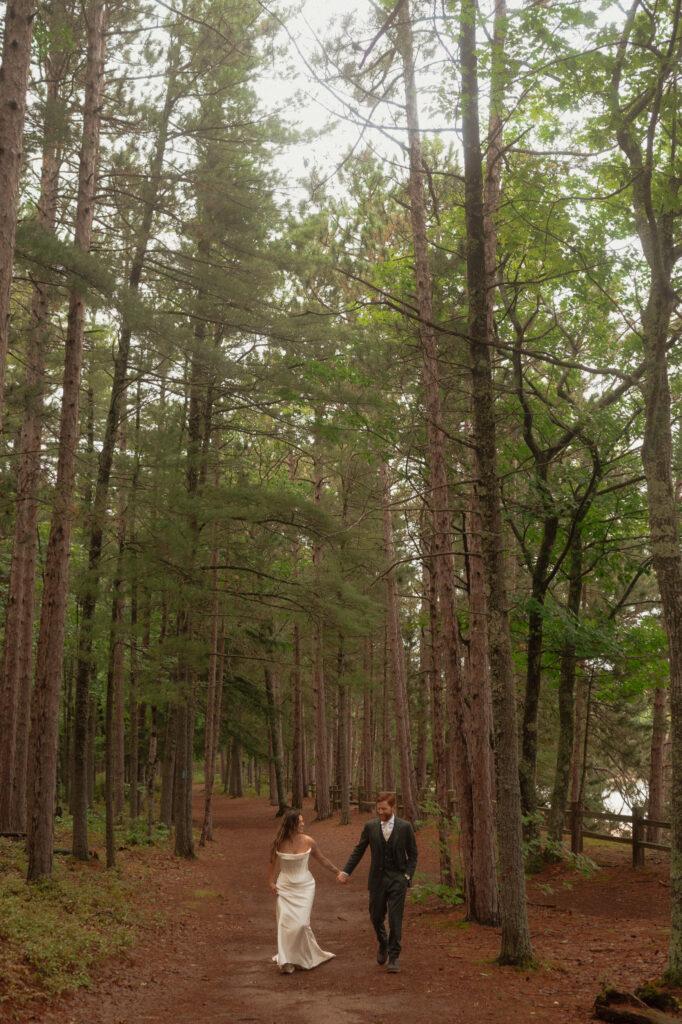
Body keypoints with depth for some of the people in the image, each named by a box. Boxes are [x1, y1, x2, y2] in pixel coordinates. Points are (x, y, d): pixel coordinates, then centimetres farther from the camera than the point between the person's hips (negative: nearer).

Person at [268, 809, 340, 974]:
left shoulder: (308, 841, -7)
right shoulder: (279, 843, -7)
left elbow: (322, 859, 7)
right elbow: (272, 863, 9)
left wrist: (338, 873, 12)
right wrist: (271, 882, 1)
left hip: (304, 886, 0)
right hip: (285, 886, 0)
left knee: (301, 922, -9)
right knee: (286, 923, -4)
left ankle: (304, 958, 15)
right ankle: (287, 962, 9)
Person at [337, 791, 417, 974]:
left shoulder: (405, 827, -4)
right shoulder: (370, 826, -1)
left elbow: (412, 854, 3)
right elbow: (359, 850, 4)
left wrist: (408, 875, -8)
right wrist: (346, 872, -4)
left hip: (398, 879, -2)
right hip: (377, 879, 2)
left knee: (395, 919, -4)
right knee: (376, 917, 9)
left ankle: (394, 957, 8)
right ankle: (383, 943, 38)